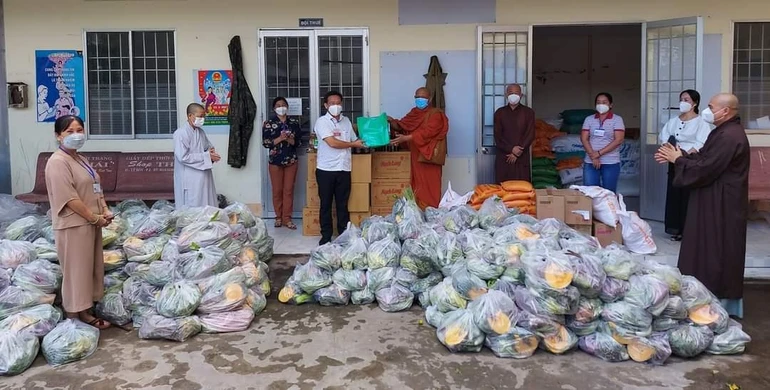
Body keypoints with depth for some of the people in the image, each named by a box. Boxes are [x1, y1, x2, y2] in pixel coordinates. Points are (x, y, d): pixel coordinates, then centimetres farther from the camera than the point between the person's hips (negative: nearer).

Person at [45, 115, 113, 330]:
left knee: (92, 266, 15)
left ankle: (86, 307, 25)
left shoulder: (80, 159, 15)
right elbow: (69, 198, -22)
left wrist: (105, 211, 2)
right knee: (77, 269, -1)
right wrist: (94, 217, -17)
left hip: (90, 223, 10)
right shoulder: (58, 162, -15)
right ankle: (78, 312, 9)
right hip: (73, 224, -10)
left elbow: (96, 189, 18)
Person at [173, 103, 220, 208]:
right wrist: (206, 156, -18)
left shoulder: (200, 132, 9)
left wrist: (211, 152, -3)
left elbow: (208, 146, 22)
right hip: (190, 180, -7)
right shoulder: (180, 133, -14)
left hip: (204, 177, 8)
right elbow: (183, 157, -20)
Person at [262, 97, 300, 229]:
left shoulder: (294, 122, 5)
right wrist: (279, 139, -19)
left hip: (291, 160, 1)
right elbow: (265, 143, -7)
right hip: (275, 161, -1)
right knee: (277, 190, 4)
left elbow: (298, 141, 2)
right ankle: (279, 217, 15)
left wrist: (289, 139, -18)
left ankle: (287, 218, 8)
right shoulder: (268, 123, 0)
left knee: (289, 190, 2)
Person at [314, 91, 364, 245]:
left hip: (344, 169, 4)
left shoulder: (346, 121, 11)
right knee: (326, 204, 5)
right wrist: (353, 144, -7)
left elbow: (354, 140, 20)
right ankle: (326, 236, 13)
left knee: (343, 204, 9)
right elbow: (332, 143, -17)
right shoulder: (322, 121, -6)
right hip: (326, 169, -4)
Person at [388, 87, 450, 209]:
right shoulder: (414, 113, 16)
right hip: (415, 156, 7)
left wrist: (406, 138, -24)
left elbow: (426, 133, -19)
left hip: (428, 156, -6)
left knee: (429, 187, -8)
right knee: (417, 186, 6)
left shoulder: (435, 114, -7)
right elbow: (401, 126, 14)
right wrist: (391, 121, -7)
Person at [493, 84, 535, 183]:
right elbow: (497, 136, -1)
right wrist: (511, 149, -16)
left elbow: (530, 135, -4)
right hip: (503, 157, 1)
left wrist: (517, 153, -12)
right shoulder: (499, 112, 5)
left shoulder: (528, 112, 3)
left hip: (522, 157, -1)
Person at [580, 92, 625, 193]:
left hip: (611, 163, -2)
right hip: (590, 162, 2)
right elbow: (584, 138, 1)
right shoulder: (589, 119, 8)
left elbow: (618, 140, -10)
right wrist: (593, 156, -12)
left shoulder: (617, 119, -1)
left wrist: (599, 153, -15)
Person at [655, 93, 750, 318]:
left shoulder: (729, 137, -22)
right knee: (714, 253, 16)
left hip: (721, 206, -11)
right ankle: (716, 296, 26)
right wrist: (677, 156, 5)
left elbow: (704, 169, -25)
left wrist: (678, 159, -11)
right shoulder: (725, 132, 12)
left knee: (716, 253, -2)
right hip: (715, 203, 11)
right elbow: (703, 159, 16)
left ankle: (719, 301, 8)